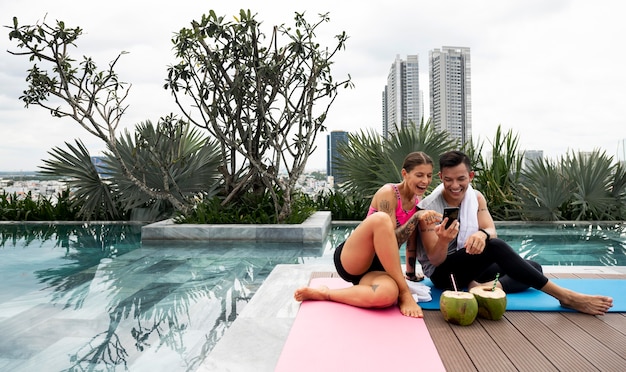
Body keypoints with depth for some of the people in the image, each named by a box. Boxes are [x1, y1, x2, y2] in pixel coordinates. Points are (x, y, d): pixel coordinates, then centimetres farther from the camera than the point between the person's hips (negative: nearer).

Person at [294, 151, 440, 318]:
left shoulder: (417, 202, 11)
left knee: (387, 294, -36)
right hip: (351, 262, -5)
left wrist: (411, 273, 15)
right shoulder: (388, 193, -9)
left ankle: (324, 294, -12)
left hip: (377, 268, 5)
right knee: (380, 218, -36)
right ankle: (404, 293, -26)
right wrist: (417, 217, -26)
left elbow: (411, 244, 20)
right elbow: (391, 238, -17)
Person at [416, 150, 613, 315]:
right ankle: (565, 296, -26)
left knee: (534, 268, 0)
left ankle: (489, 287, -27)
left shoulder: (476, 197, 0)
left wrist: (482, 234, -37)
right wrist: (443, 240, -42)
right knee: (496, 247, -31)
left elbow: (492, 231, -12)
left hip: (471, 266, 7)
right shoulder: (428, 207, -19)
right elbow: (435, 260, -19)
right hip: (442, 272, -7)